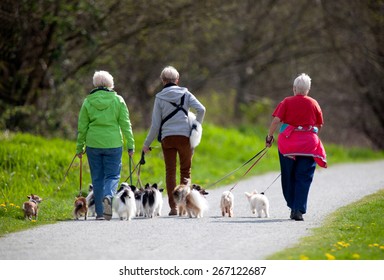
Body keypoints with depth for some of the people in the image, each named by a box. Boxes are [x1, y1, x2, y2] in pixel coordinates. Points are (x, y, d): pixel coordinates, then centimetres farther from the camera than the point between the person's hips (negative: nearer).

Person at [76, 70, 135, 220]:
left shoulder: (88, 101, 2)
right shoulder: (118, 100, 0)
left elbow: (82, 127, 5)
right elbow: (125, 124, 0)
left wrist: (79, 147, 13)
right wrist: (130, 145, 5)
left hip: (93, 144, 1)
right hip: (113, 144, -1)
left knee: (97, 178, 9)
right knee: (112, 175, 5)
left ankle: (100, 212, 7)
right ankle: (108, 196, -26)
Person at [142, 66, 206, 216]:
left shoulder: (160, 98, 3)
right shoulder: (185, 94, 4)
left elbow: (155, 124, 1)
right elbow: (201, 109, -9)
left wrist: (147, 144, 10)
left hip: (167, 137, 0)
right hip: (185, 136, 0)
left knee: (170, 172, 5)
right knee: (185, 171, 10)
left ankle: (173, 207, -1)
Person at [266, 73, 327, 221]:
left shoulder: (287, 102, -1)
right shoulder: (313, 103, 3)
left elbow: (276, 120, -10)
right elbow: (320, 125, 10)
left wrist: (269, 137, 0)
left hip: (288, 142, 0)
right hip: (309, 143, 0)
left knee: (288, 176, 14)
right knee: (304, 178, 1)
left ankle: (293, 207, 18)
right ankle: (299, 210, -9)